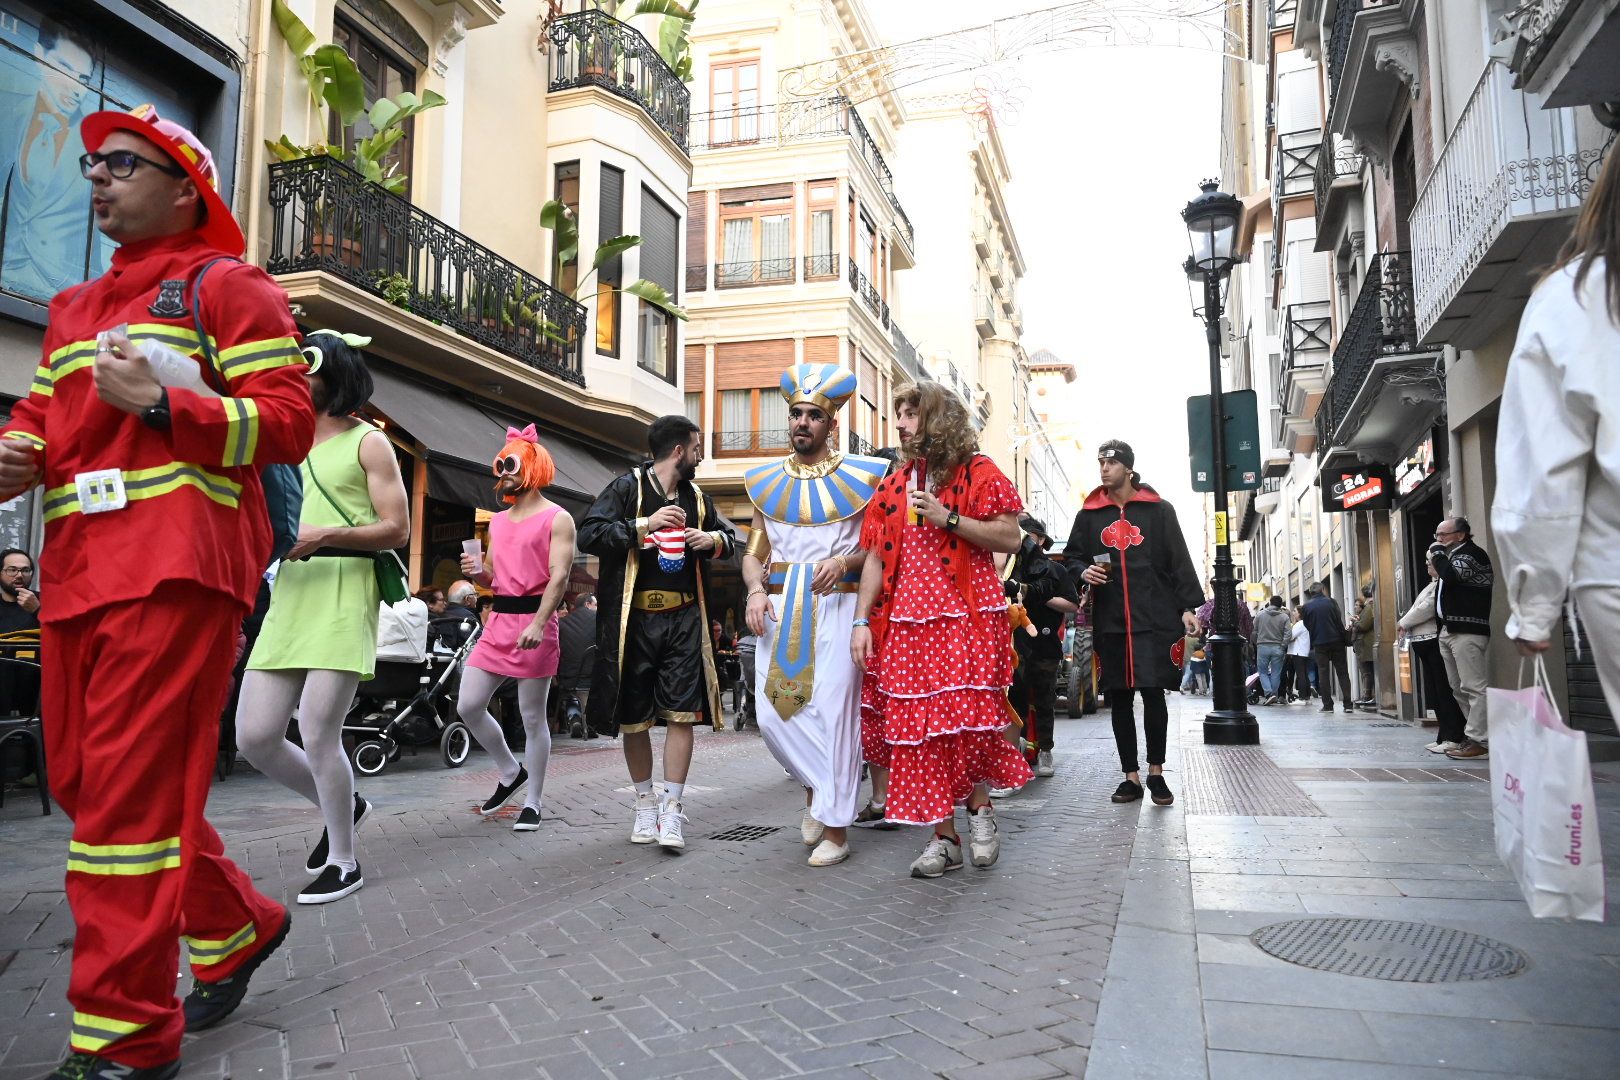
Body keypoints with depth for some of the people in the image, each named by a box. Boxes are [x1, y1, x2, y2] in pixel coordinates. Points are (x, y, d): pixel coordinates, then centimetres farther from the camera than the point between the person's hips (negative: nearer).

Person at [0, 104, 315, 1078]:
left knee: (131, 789, -10)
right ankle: (235, 925, 30)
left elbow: (288, 420, -6)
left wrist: (160, 403, -18)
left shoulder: (225, 284, 4)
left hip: (175, 569, -8)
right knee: (86, 779, 12)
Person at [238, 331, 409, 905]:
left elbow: (396, 529, -5)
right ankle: (342, 804, 26)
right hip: (290, 594, 7)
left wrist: (323, 536, -18)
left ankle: (344, 862, 8)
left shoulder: (368, 442, 3)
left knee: (317, 733, -11)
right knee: (254, 736, 1)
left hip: (344, 593, -7)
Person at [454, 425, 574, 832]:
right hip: (499, 619, 7)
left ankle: (532, 803, 12)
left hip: (534, 620, -7)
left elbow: (559, 576, -13)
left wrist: (538, 623, -26)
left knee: (533, 718, 0)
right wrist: (477, 571, 0)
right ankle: (511, 772, 25)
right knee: (468, 706, 3)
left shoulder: (557, 519, -3)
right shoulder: (498, 521, 19)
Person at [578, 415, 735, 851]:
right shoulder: (627, 488, -4)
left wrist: (713, 540, 2)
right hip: (634, 620, -3)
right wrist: (644, 526, -23)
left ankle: (672, 810, 4)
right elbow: (588, 535, -14)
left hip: (684, 620, 3)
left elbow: (728, 537, 25)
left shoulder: (697, 497, 12)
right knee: (633, 717, 6)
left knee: (682, 714, -4)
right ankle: (645, 803, 24)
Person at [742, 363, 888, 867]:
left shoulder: (859, 476, 3)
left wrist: (844, 563, -17)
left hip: (836, 606, -3)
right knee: (772, 713, 0)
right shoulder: (767, 481, 13)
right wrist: (755, 591, -6)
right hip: (780, 609, 4)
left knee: (832, 712, -6)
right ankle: (817, 786, 27)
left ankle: (835, 828, 6)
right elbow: (754, 552, 13)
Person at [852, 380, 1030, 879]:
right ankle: (943, 837, 11)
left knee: (969, 722, -9)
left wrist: (948, 518, -13)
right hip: (905, 623, 5)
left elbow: (1010, 538, -6)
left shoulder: (978, 472, 2)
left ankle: (979, 806, 19)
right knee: (914, 727, 2)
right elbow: (875, 557, 12)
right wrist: (861, 621, 4)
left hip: (966, 619, -4)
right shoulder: (893, 485, 15)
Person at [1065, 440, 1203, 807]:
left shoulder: (1159, 511, 6)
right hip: (1110, 621, 2)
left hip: (1154, 619, -2)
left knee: (1153, 694, -4)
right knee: (1120, 698, 5)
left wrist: (1188, 606, -3)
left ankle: (1156, 772, 12)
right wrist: (1082, 572, -6)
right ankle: (1131, 776, 14)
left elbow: (1179, 560, 4)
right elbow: (1072, 556, 17)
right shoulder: (1089, 515, 11)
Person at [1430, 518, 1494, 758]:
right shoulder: (1453, 556, 23)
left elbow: (1450, 576, -22)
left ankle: (1478, 741, -10)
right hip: (1449, 630, 10)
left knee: (1474, 687, -10)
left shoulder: (1472, 554, -6)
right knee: (1459, 688, 10)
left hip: (1468, 630, -10)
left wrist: (1438, 553, -9)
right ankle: (1475, 734, 15)